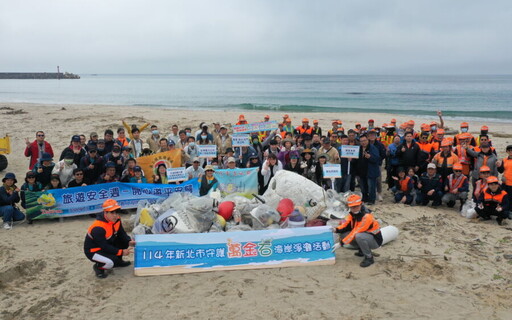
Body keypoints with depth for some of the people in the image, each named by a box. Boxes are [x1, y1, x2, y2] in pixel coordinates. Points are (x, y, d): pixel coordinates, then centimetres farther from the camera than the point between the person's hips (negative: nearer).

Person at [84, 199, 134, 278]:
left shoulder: (116, 220, -9)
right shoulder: (98, 228, -33)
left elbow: (122, 233, 1)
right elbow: (104, 247, -28)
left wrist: (129, 241, -20)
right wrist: (121, 252, -27)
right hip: (93, 251, -8)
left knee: (124, 242, -6)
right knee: (112, 262, -30)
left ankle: (118, 261, 16)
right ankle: (98, 267, 2)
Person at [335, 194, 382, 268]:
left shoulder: (366, 216, -27)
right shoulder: (352, 214, -2)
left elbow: (356, 232, -31)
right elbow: (345, 226, -6)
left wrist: (341, 243, -31)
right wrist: (337, 230, -29)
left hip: (375, 240, -8)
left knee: (359, 236, -37)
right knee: (343, 234, -6)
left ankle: (369, 257, -14)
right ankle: (362, 250, 12)